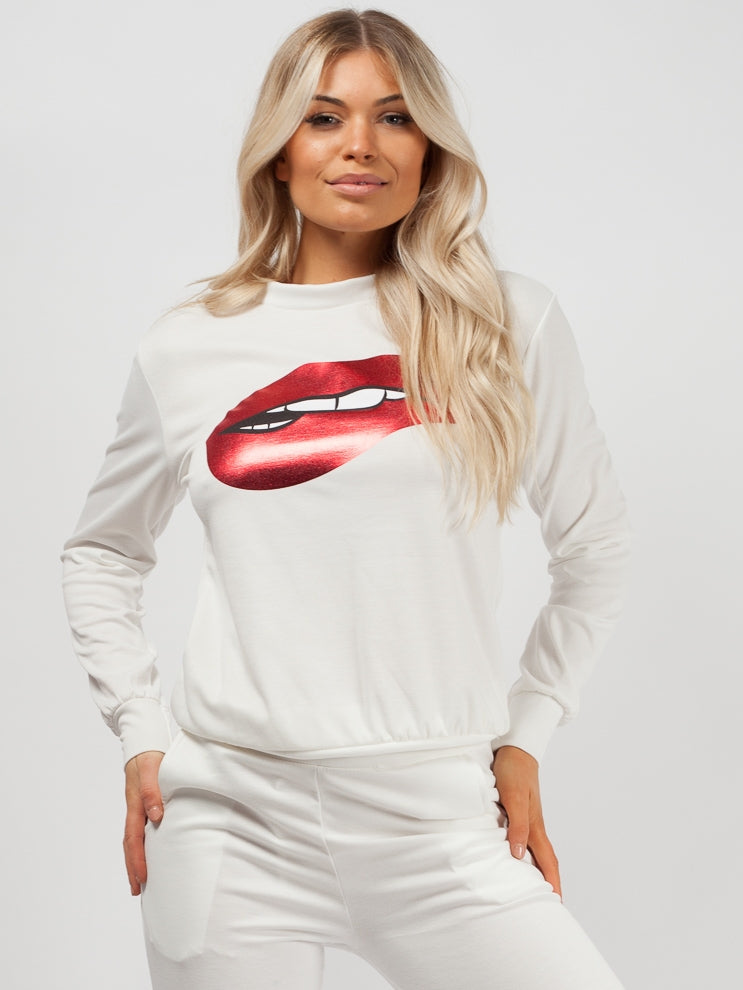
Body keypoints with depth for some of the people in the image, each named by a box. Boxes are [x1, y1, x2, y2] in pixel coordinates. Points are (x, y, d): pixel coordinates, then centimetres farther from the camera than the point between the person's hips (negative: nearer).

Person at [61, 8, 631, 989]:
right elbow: (101, 553, 18)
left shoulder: (510, 322, 2)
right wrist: (141, 734, 9)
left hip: (439, 818, 0)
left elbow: (592, 546, 12)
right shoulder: (187, 347, 4)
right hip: (234, 815, 1)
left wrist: (525, 733, 7)